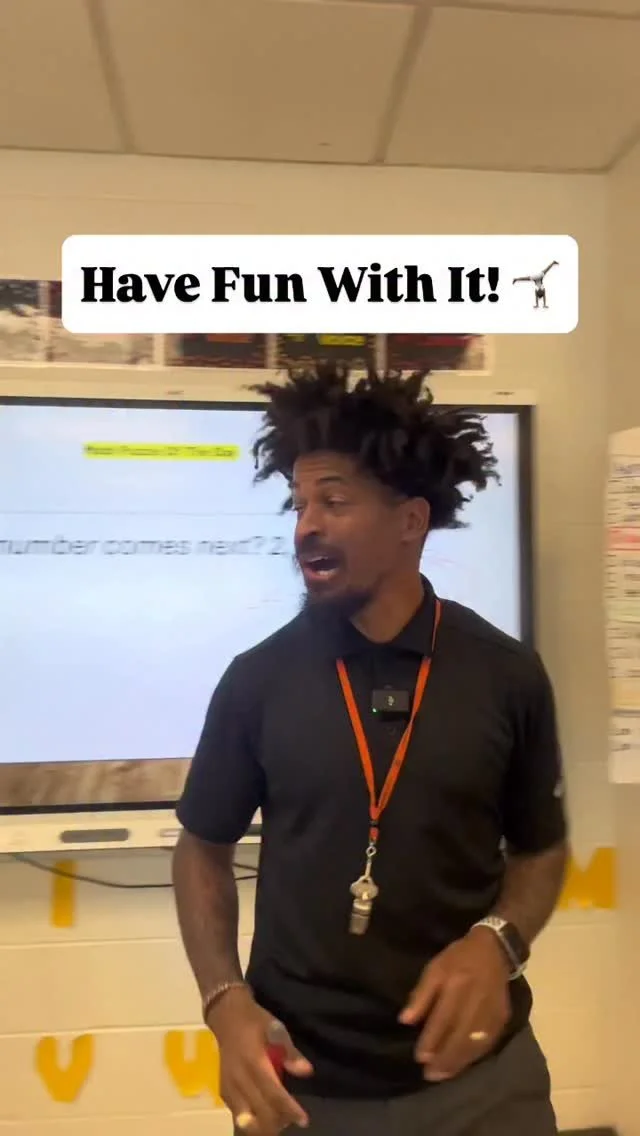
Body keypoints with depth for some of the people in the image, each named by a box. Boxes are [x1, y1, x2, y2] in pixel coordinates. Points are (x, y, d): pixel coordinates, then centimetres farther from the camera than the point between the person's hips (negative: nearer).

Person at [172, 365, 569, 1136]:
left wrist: (497, 942, -15)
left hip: (478, 1072, 0)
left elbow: (540, 848, 3)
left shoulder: (507, 676, -8)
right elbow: (204, 848, 2)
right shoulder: (258, 679, -9)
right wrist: (226, 1002, -11)